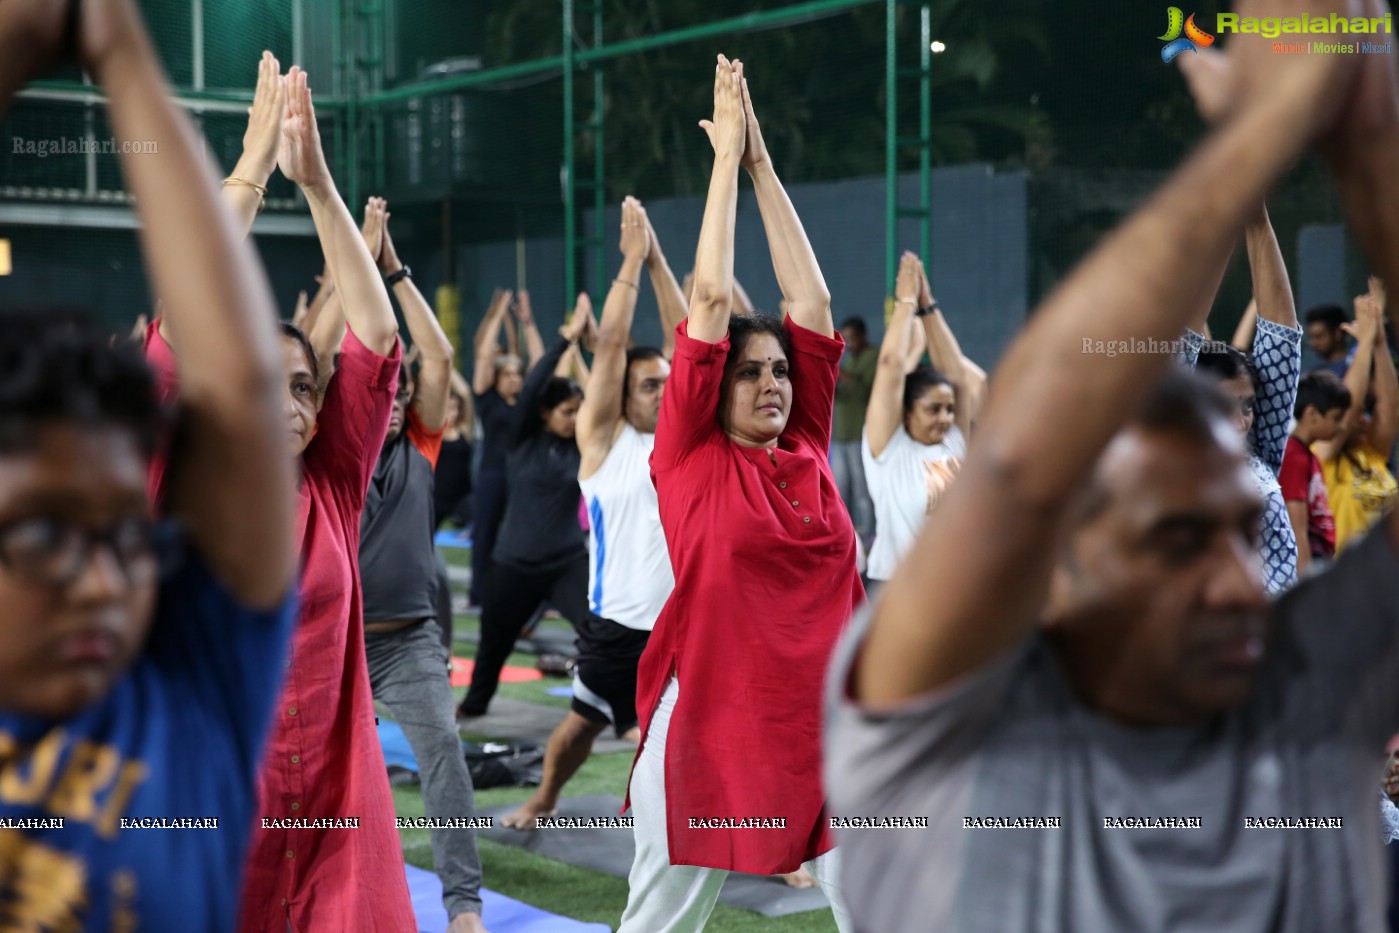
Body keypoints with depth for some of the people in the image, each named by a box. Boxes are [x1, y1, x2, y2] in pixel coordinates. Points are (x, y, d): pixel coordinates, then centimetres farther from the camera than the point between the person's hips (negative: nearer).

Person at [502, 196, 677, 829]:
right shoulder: (603, 437, -5)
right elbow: (610, 347, -13)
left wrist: (658, 259, -6)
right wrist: (631, 260, -13)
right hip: (619, 623, -2)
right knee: (586, 720, 16)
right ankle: (543, 801, 41)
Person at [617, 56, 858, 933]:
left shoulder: (808, 450, 8)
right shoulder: (691, 454, -2)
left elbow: (812, 301, 6)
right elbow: (711, 297, -6)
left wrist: (765, 163, 8)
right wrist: (729, 154, 0)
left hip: (826, 721, 4)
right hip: (712, 720, -4)